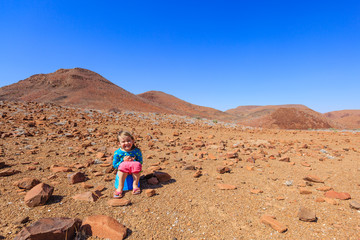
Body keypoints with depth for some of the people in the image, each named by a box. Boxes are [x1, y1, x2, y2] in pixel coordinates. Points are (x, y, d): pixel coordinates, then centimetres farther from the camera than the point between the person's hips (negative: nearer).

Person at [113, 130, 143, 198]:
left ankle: (135, 185, -17)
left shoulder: (137, 151, -6)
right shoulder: (117, 153, -6)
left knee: (137, 164, -31)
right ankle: (120, 188, -24)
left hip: (134, 171, 1)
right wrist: (123, 161, -18)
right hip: (122, 171, -1)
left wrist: (133, 161, -19)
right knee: (123, 166, -33)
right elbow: (114, 165, -2)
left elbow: (140, 162, 1)